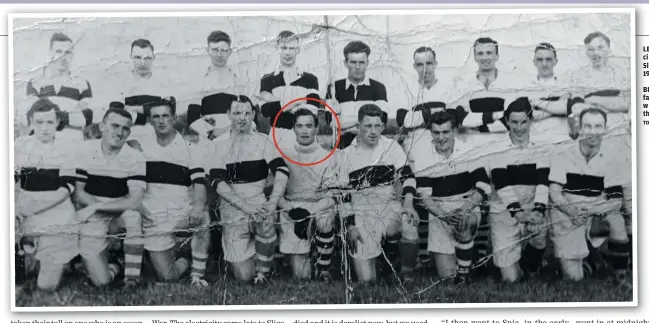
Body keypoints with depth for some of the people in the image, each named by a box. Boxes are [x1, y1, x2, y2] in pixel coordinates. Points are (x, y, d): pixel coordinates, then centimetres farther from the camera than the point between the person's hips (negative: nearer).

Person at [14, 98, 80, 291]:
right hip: (28, 219, 2)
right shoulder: (19, 146, 3)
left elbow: (67, 188, -8)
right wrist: (15, 214, -14)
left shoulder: (67, 149, -2)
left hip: (57, 220, -2)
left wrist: (33, 207, -17)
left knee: (47, 286, -4)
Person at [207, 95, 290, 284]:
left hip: (259, 201, 0)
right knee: (244, 276, -7)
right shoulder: (219, 144, 2)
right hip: (233, 207, 0)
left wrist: (273, 202, -27)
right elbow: (218, 182, -8)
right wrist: (244, 205, -22)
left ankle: (264, 270, -13)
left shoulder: (263, 141, 3)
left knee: (266, 218, -37)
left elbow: (282, 171, -10)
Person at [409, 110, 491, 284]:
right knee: (447, 273, -10)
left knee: (465, 222, -37)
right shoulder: (422, 155, -5)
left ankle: (464, 275, -16)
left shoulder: (468, 152, -5)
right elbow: (423, 194, -8)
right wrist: (442, 214, -25)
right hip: (438, 212, 0)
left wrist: (467, 207, -26)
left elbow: (484, 186, -8)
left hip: (467, 207, 0)